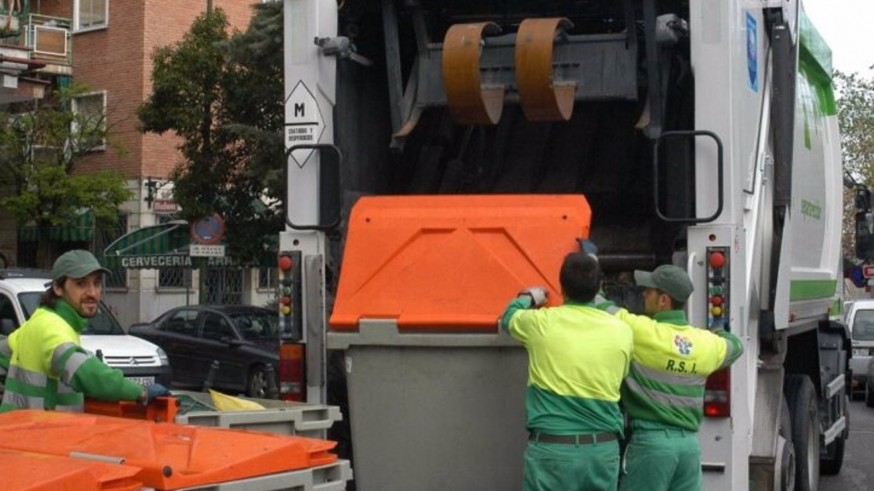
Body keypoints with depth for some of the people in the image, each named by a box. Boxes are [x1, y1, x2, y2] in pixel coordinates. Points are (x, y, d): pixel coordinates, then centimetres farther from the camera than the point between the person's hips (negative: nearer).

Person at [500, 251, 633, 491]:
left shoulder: (541, 323, -4)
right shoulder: (621, 331, 1)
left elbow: (509, 318, 18)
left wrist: (528, 298, 40)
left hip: (552, 448, -3)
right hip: (604, 449, 3)